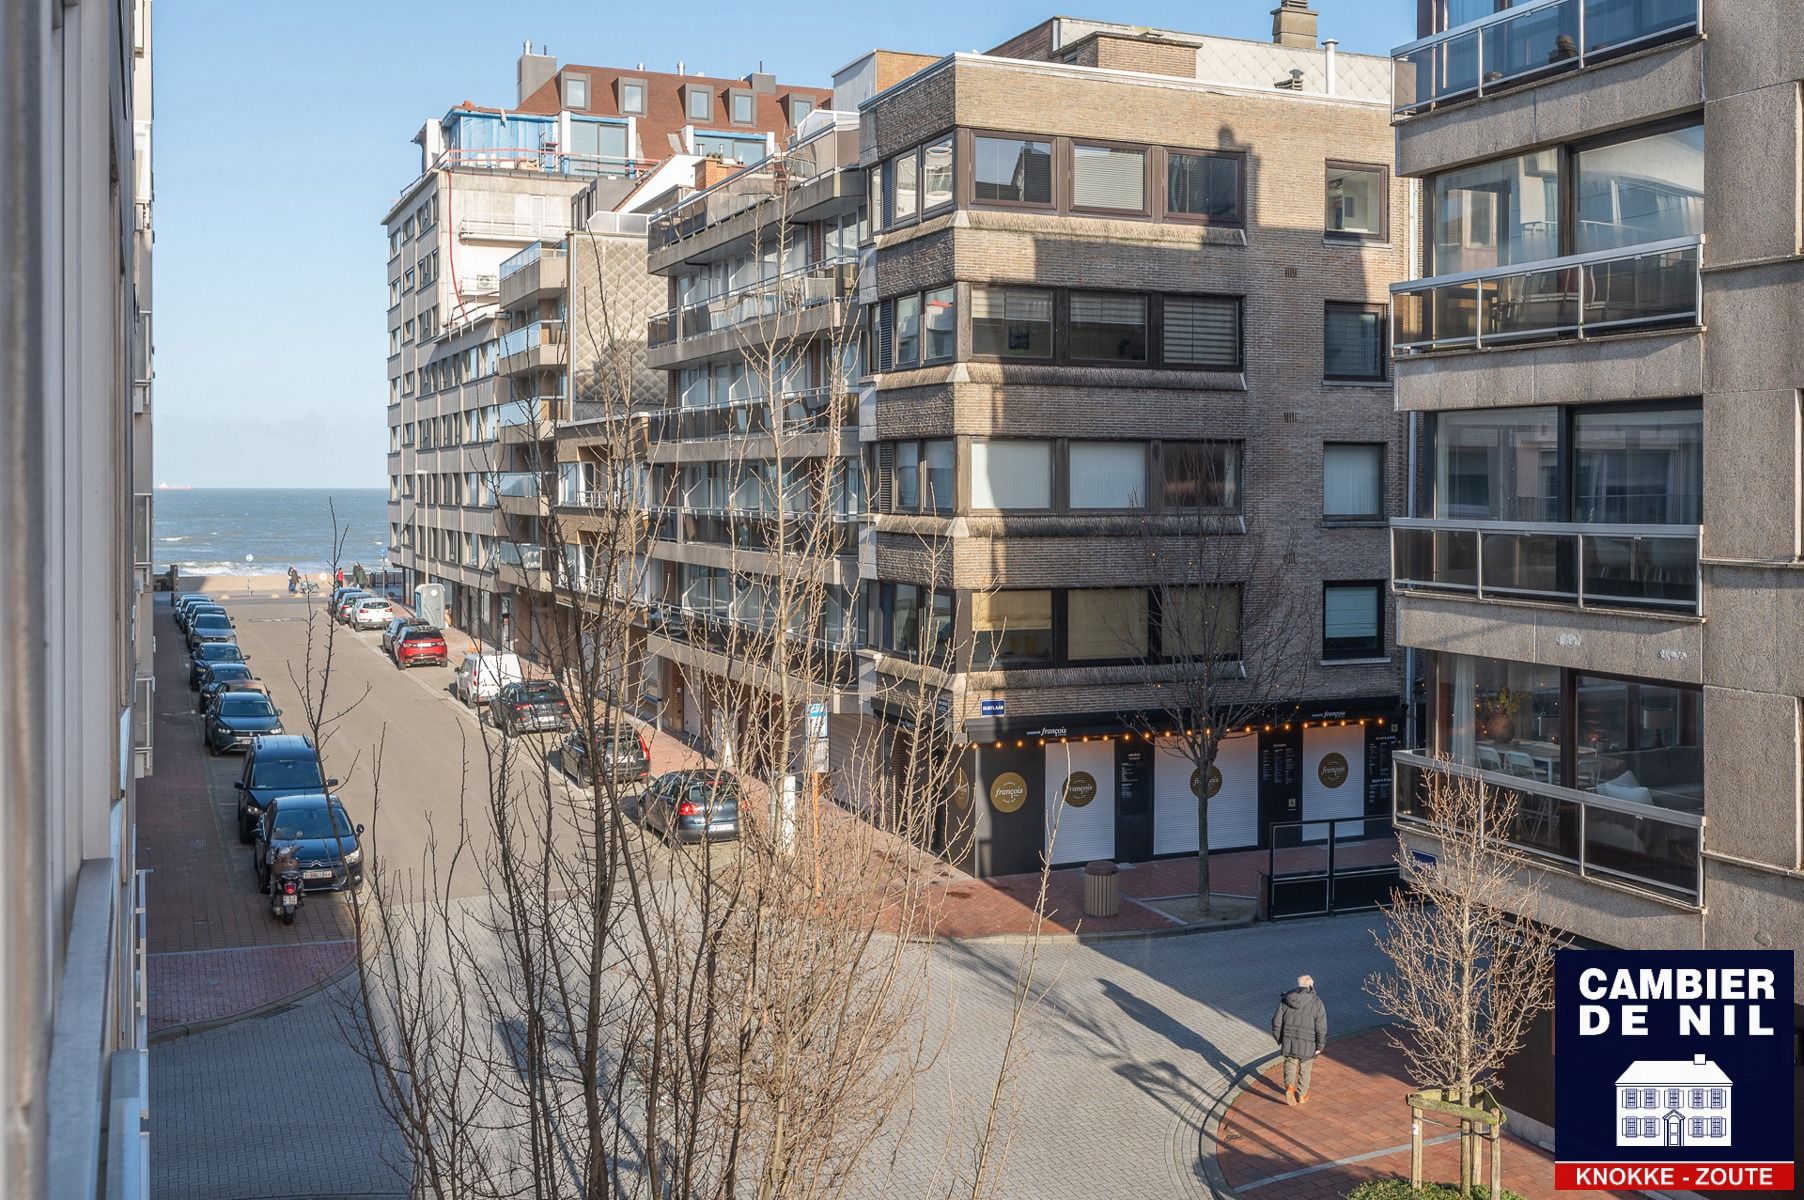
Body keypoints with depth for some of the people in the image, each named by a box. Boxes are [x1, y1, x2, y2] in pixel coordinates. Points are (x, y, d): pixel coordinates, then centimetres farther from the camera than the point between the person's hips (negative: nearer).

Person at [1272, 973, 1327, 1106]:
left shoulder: (1286, 999, -2)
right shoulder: (1316, 1002, -9)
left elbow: (1277, 1022, 0)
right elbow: (1321, 1027, -11)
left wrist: (1279, 1040, 12)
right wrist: (1320, 1046, 0)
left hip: (1288, 1042, 1)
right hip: (1307, 1045, -1)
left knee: (1290, 1066, 15)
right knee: (1304, 1069, 18)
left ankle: (1289, 1087, -9)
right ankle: (1302, 1095, 30)